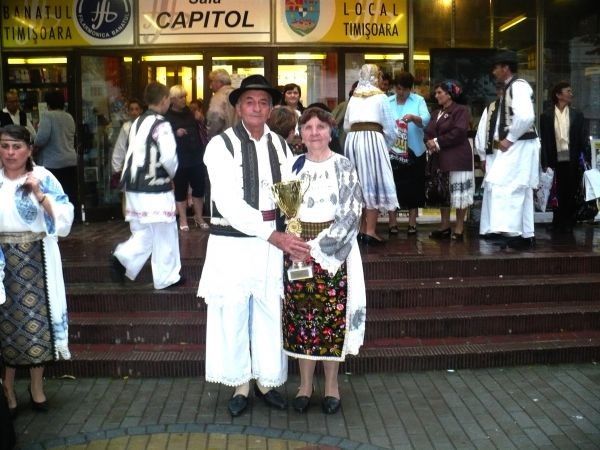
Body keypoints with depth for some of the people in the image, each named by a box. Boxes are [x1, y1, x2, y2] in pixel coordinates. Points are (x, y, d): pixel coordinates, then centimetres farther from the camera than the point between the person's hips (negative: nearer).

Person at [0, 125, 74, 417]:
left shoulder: (43, 177, -3)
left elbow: (64, 219, -9)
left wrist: (40, 194, -19)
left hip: (35, 261, -1)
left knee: (36, 321, 6)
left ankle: (36, 387, 24)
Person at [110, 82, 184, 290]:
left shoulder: (137, 123, 10)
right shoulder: (161, 125, -13)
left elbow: (131, 154, 13)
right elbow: (168, 157, -20)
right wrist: (172, 174, 0)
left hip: (134, 188, 7)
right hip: (155, 189, -7)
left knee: (142, 234, 17)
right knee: (164, 234, 6)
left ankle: (121, 258, -5)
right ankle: (167, 278, 15)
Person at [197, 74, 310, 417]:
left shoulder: (280, 145, 6)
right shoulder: (222, 145, -9)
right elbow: (229, 204, -19)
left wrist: (292, 237, -12)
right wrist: (275, 236, -26)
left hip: (271, 242, 4)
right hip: (232, 244, -3)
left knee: (270, 315, 11)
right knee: (233, 316, 7)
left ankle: (266, 380, 30)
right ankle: (241, 385, 25)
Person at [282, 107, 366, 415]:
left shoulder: (344, 167, -3)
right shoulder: (293, 166, 8)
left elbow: (351, 214, -8)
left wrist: (321, 246, -16)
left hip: (333, 251, -3)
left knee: (332, 316, 2)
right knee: (301, 315, 6)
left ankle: (331, 385, 17)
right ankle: (305, 383, 19)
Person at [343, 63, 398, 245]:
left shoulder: (353, 97, 18)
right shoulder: (380, 97, 4)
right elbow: (390, 127, 2)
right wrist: (385, 146, 17)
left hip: (352, 139, 5)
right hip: (373, 138, -5)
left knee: (358, 184, 12)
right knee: (373, 183, -4)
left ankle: (361, 228, 16)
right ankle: (370, 231, -7)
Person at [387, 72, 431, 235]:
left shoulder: (419, 100, 3)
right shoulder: (388, 102, 8)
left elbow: (426, 119, -13)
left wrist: (413, 117, -31)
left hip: (413, 152, -1)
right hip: (392, 151, 1)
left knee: (413, 187, 4)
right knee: (392, 186, 1)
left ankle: (412, 223, 12)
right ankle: (392, 222, 9)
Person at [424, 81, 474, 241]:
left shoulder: (461, 110, -3)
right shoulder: (435, 113, 21)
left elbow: (459, 133, -16)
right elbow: (428, 132, 15)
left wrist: (438, 142, -13)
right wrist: (429, 143, -8)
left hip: (457, 158, -8)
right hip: (440, 158, 8)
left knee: (459, 192, -4)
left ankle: (459, 228, 1)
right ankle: (445, 226, 17)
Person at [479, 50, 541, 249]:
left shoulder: (519, 86, -14)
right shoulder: (509, 88, 16)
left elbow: (526, 117, -28)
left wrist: (509, 139, -19)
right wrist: (499, 138, 9)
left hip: (520, 145, -10)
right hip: (512, 145, 10)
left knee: (504, 186, -16)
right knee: (519, 190, 11)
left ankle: (512, 232, -17)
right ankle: (525, 235, 16)